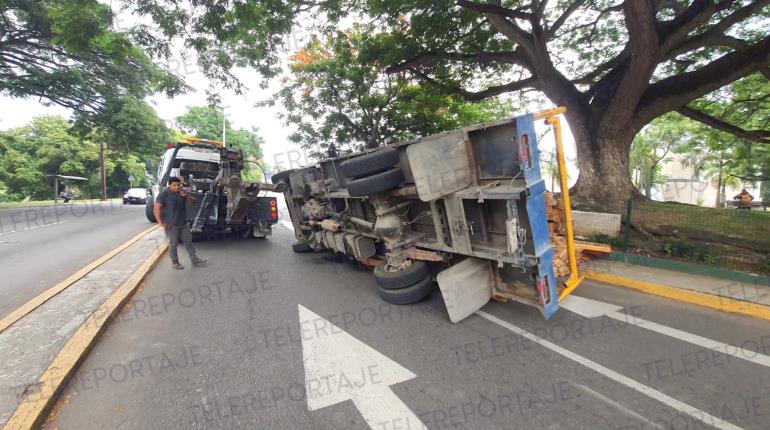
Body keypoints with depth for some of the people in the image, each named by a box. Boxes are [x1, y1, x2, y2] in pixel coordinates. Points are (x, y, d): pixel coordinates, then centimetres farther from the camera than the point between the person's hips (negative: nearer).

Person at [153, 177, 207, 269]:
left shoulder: (182, 192, 7)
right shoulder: (164, 194, -11)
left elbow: (192, 202, 11)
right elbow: (156, 209, -14)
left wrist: (187, 196, -11)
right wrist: (161, 223, -19)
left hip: (183, 223, 6)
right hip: (171, 225, -6)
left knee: (188, 241, 10)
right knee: (173, 244, 3)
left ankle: (194, 260, 17)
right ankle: (174, 263, 16)